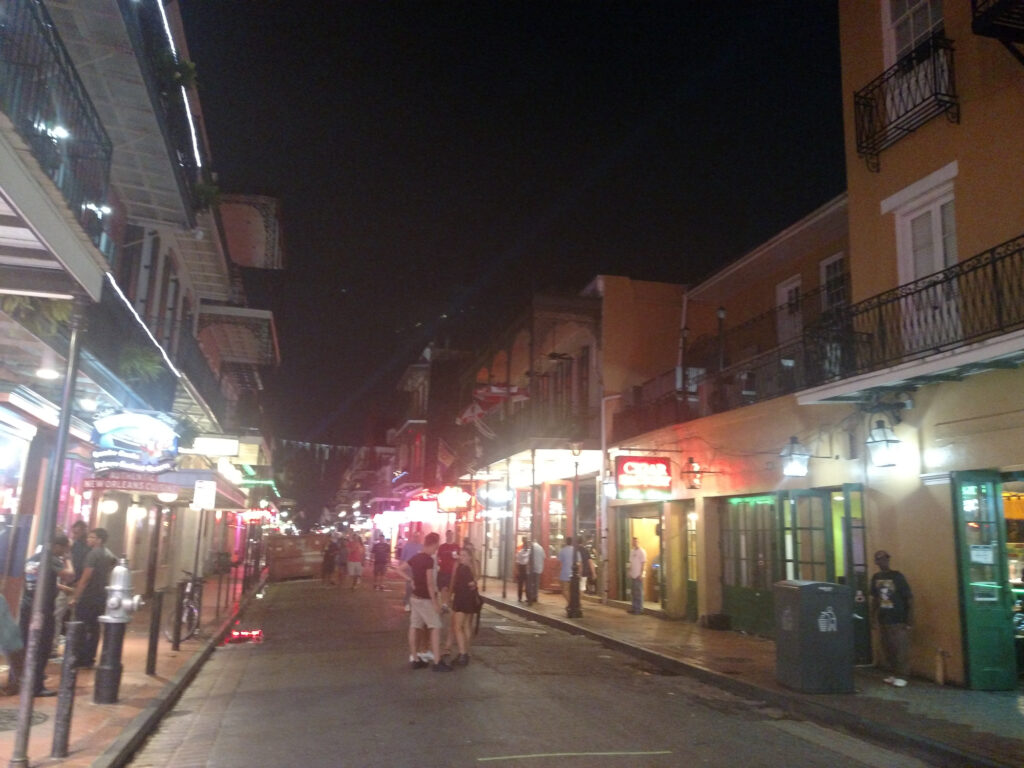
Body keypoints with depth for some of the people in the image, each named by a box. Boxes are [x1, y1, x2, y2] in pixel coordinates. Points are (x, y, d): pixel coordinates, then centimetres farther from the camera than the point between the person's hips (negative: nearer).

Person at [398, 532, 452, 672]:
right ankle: (438, 662, -6)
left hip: (415, 597, 8)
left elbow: (400, 569, 13)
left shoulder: (415, 557, 7)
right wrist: (435, 602, -17)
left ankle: (414, 659, 14)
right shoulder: (429, 560, -18)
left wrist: (410, 580, 7)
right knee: (436, 628, -4)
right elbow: (430, 583, -21)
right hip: (425, 599, -8)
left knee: (414, 627, 9)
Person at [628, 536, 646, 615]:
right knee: (634, 592, 10)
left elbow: (643, 563, -11)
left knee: (639, 592, -3)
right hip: (633, 575, 7)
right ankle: (634, 608, 16)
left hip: (638, 576, -7)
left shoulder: (642, 551, -8)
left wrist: (641, 574, -15)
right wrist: (630, 573, 11)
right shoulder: (632, 551, 13)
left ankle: (639, 608, 2)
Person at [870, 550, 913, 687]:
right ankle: (894, 674, 21)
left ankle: (902, 676, 5)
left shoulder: (897, 576, -9)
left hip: (899, 619, -5)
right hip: (883, 619, 5)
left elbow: (909, 597, -9)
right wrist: (873, 616, 12)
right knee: (887, 649, 10)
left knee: (901, 649, -3)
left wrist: (910, 618, -13)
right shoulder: (876, 578, 5)